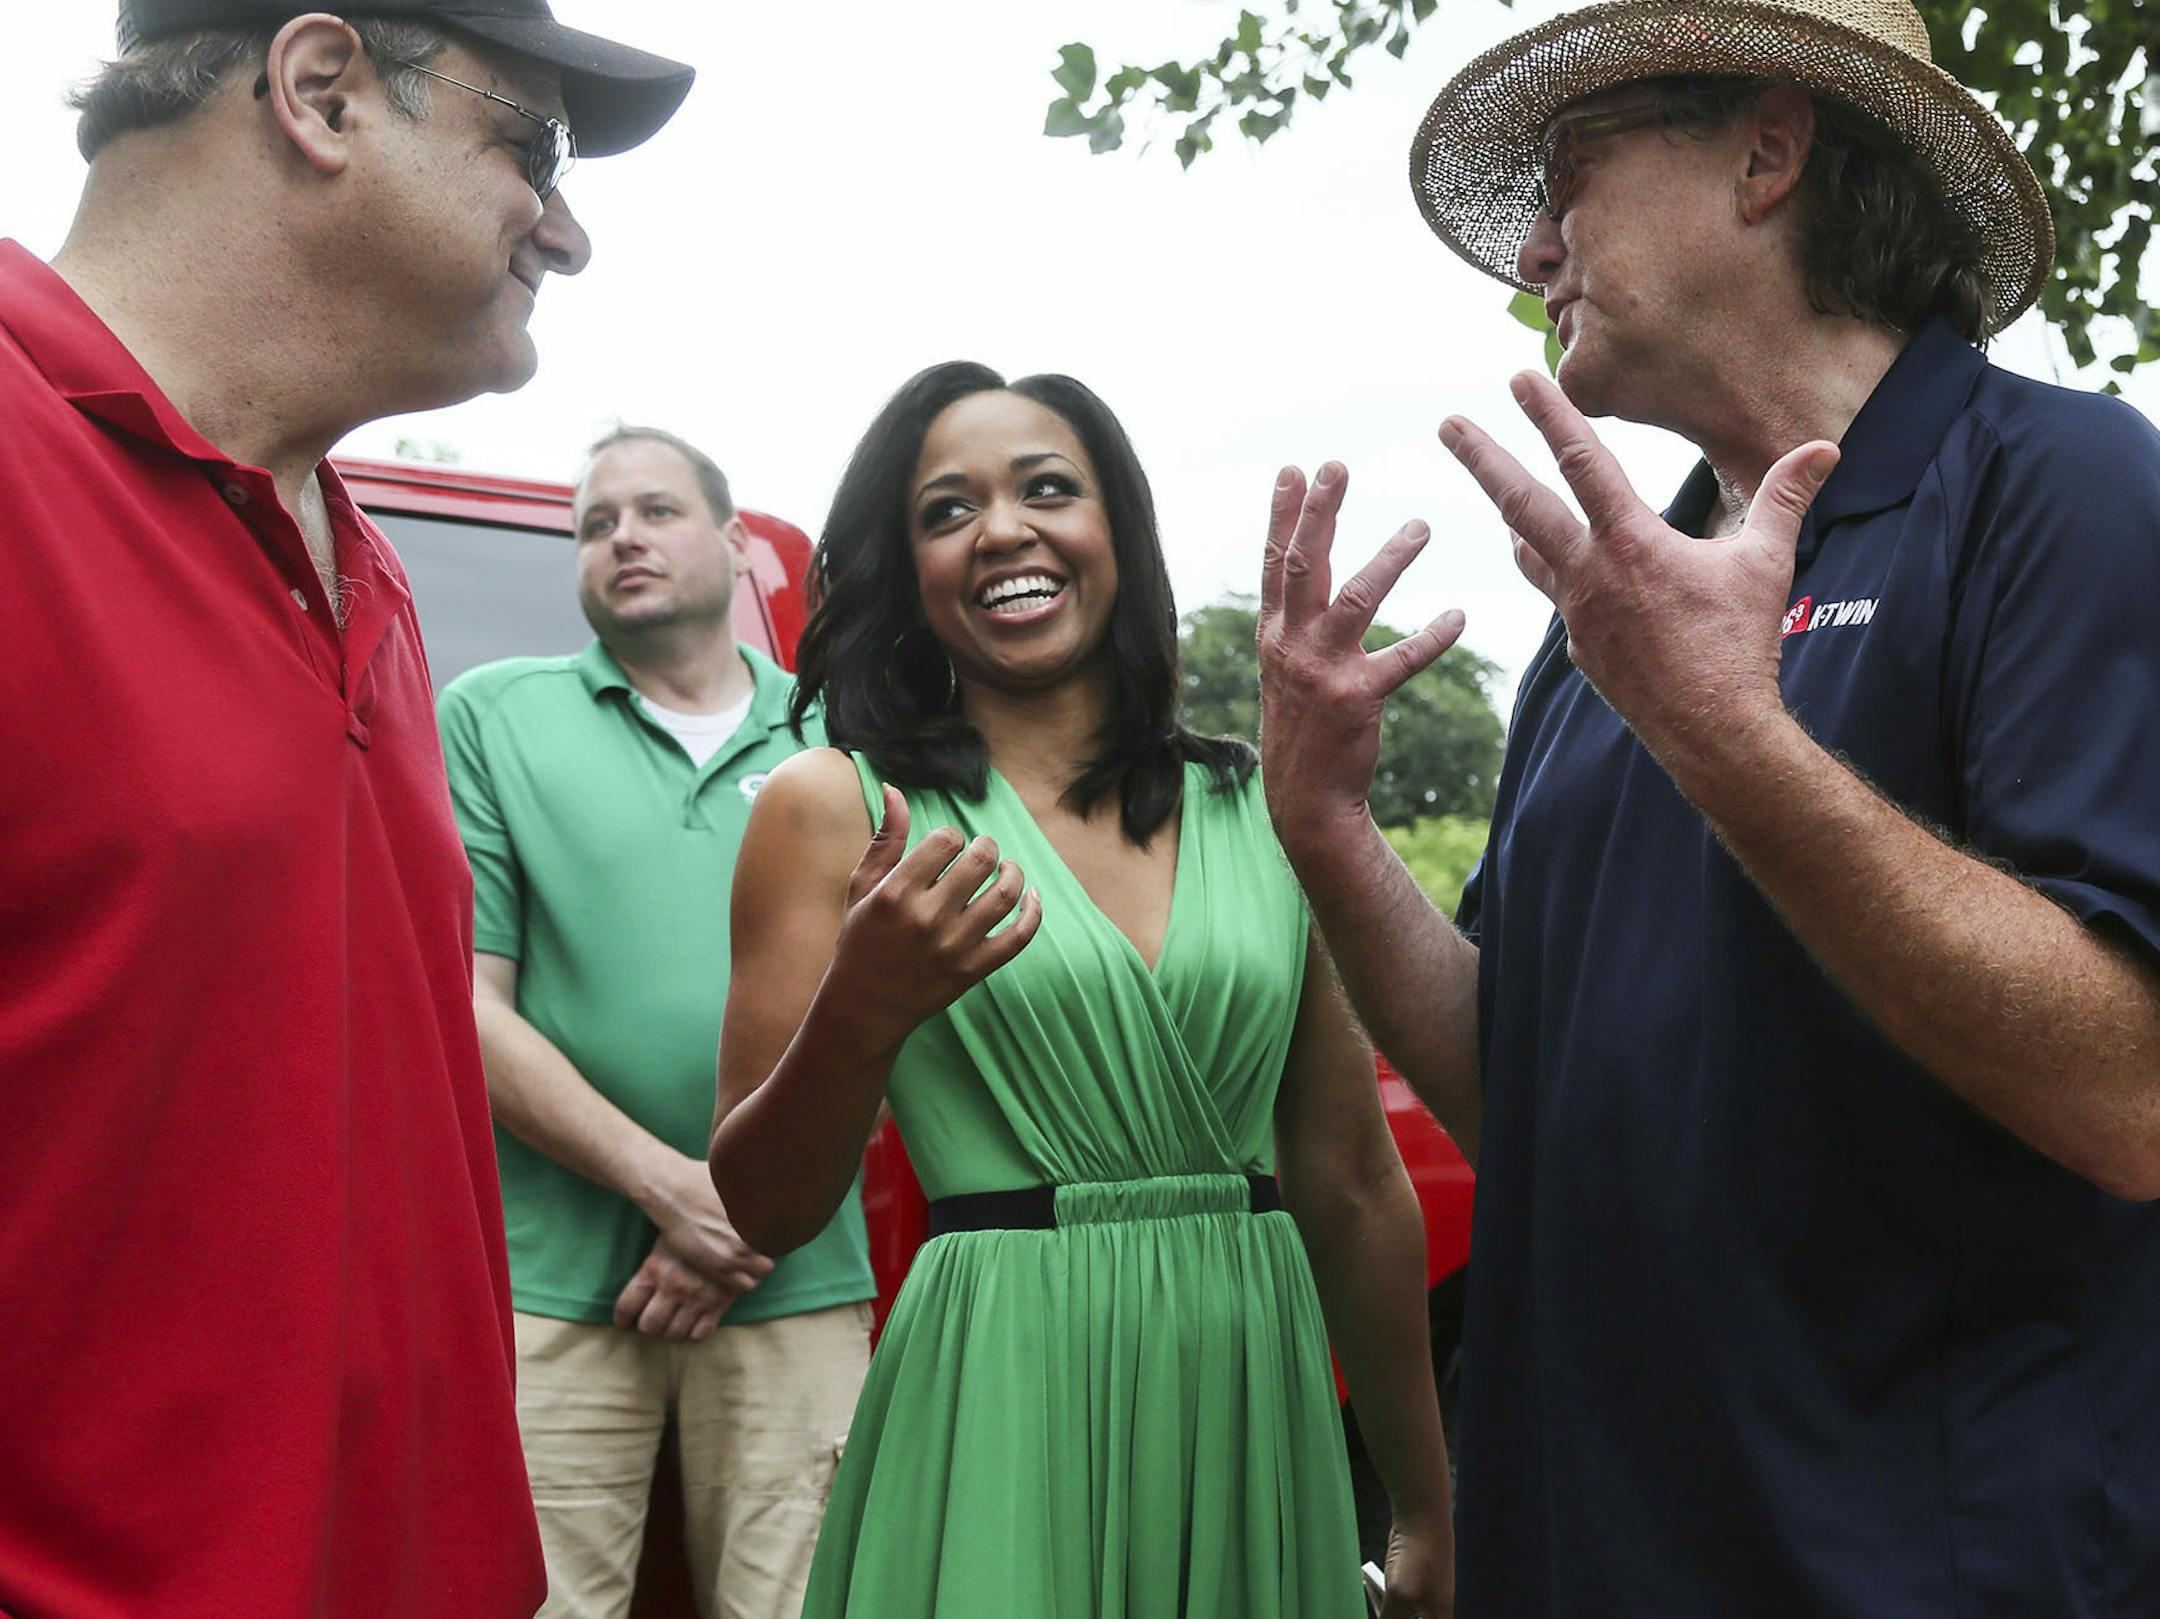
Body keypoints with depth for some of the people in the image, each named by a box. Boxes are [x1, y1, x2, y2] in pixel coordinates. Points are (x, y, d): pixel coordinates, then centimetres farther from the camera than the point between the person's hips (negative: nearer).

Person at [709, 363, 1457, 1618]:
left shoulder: (1264, 808, 4)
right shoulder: (840, 807, -4)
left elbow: (1356, 1187, 8)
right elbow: (765, 1211, -4)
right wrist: (858, 1018, -23)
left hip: (1261, 1403, 4)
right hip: (1007, 1416, -3)